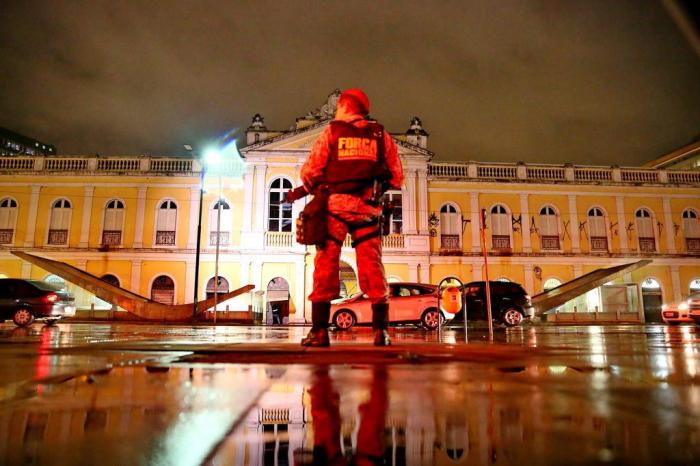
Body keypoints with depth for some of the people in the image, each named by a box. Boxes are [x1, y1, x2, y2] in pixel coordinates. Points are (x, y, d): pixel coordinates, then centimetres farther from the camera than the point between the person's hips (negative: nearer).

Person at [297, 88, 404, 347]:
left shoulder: (332, 131, 8)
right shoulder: (380, 134, 14)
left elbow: (310, 172, 0)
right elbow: (396, 177, 10)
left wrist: (314, 189, 20)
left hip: (336, 204, -2)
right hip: (368, 207, 2)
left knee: (326, 265, 0)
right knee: (372, 267, 4)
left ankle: (319, 331, -2)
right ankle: (381, 331, 2)